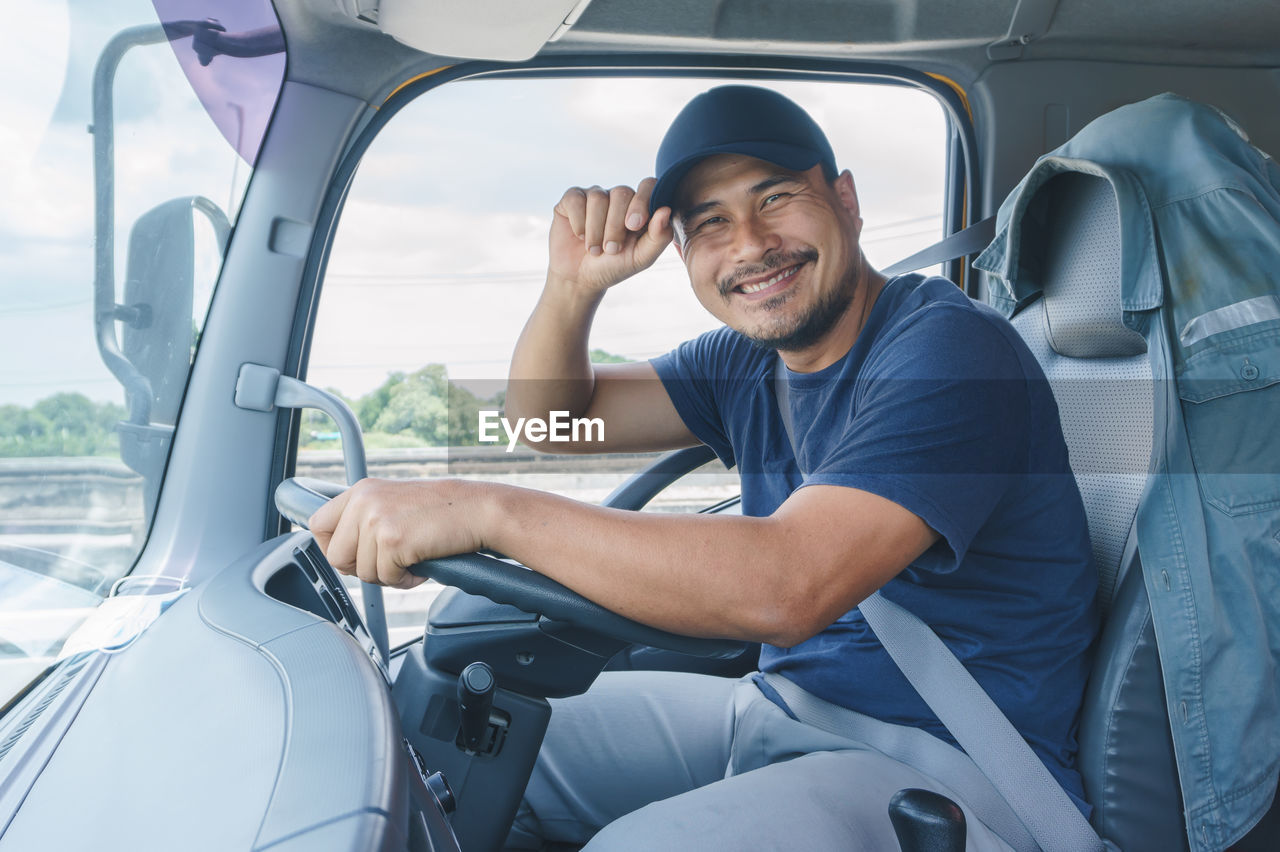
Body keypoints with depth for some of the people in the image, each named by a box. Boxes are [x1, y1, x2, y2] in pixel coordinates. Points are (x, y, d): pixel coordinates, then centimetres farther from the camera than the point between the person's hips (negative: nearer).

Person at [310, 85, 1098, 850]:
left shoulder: (953, 352, -20)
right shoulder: (746, 362, 6)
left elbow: (788, 587, -34)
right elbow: (551, 420, 12)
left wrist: (485, 509, -34)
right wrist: (574, 285, -8)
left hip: (943, 762, -7)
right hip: (776, 708, 7)